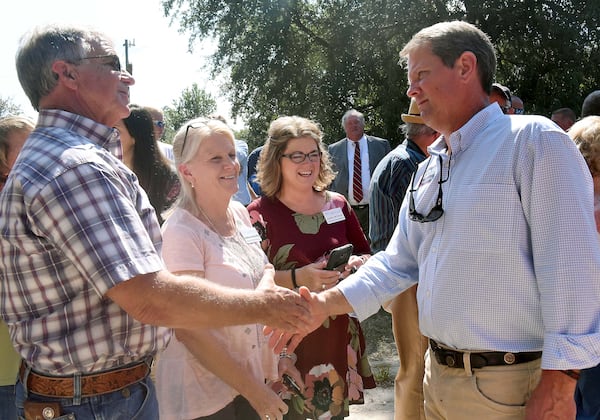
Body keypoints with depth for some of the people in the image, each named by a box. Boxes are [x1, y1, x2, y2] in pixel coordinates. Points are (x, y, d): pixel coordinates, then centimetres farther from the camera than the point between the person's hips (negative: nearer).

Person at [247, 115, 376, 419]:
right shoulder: (260, 213, -8)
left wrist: (356, 264, -7)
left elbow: (365, 255, 14)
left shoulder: (337, 204, 6)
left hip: (338, 334, 4)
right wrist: (298, 278, -24)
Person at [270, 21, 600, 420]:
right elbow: (399, 262, 14)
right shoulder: (429, 169, 12)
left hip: (511, 385, -7)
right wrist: (327, 303, 3)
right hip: (439, 373, 7)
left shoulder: (533, 141, -12)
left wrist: (558, 386, -20)